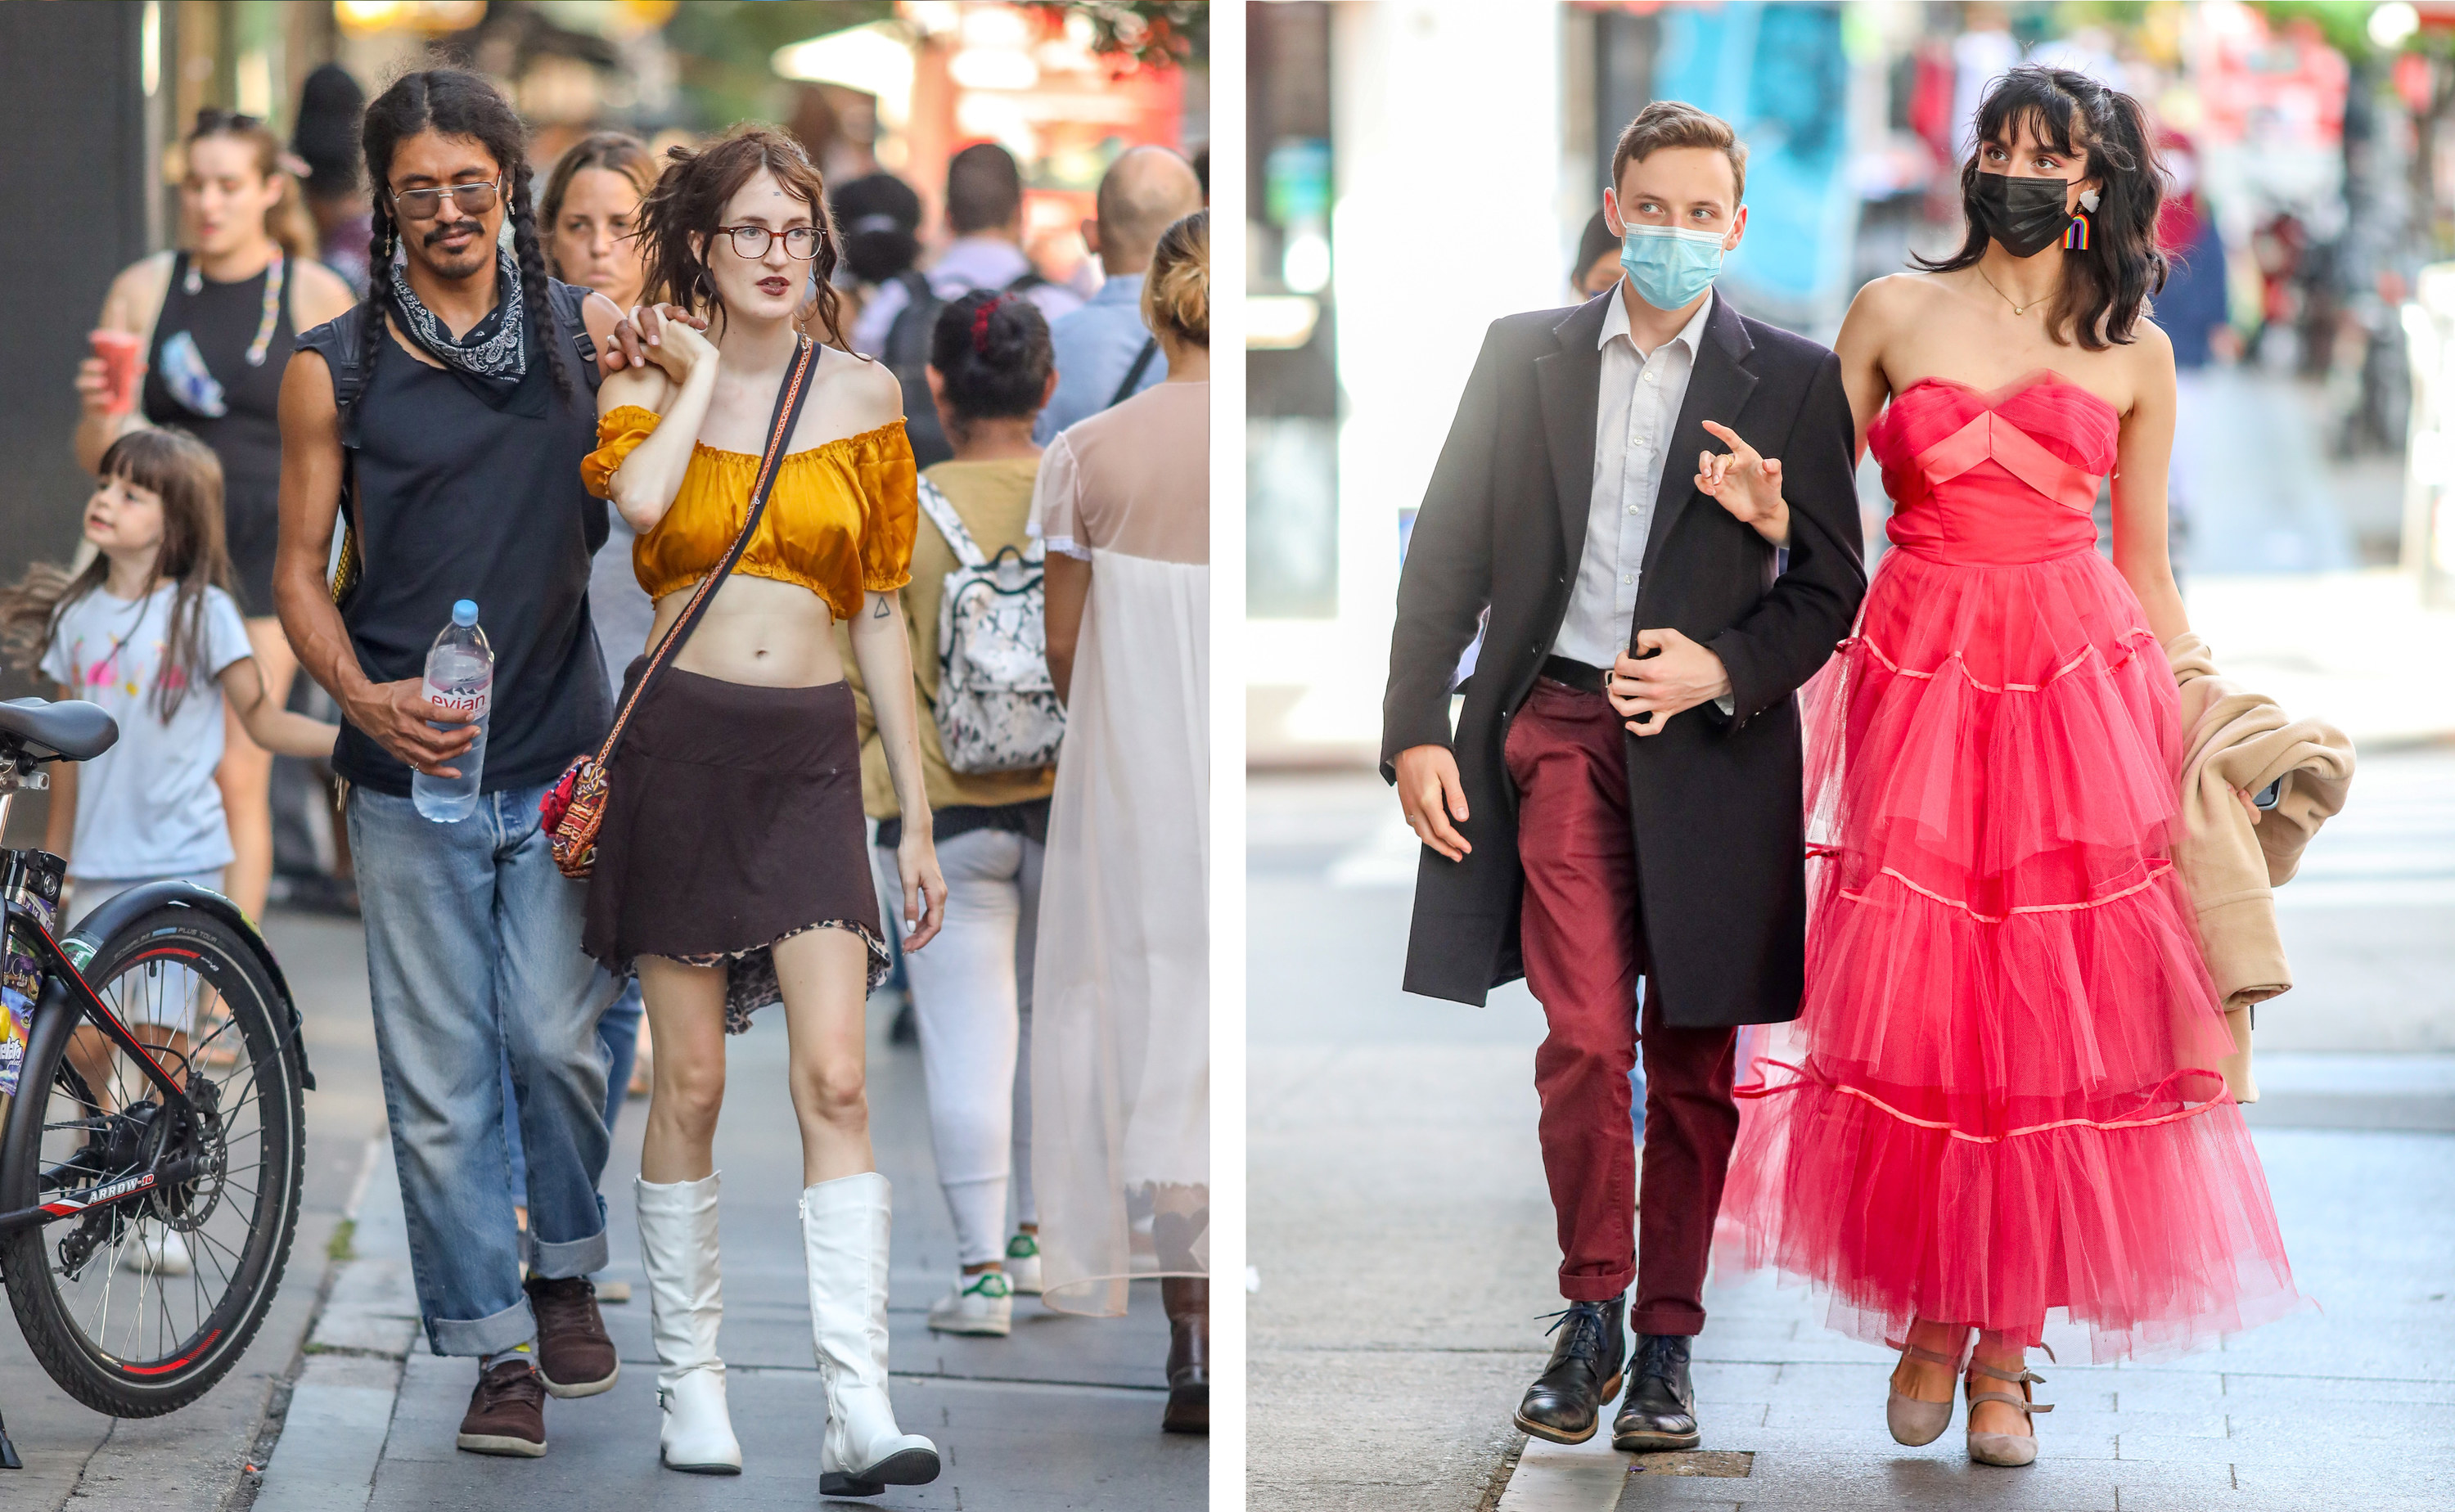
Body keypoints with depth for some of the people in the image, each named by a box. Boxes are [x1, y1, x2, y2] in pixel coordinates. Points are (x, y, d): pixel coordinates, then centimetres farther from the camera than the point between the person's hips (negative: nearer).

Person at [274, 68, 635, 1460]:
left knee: (558, 1042, 0)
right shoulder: (336, 370, 2)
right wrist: (363, 698, -13)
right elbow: (301, 572, 6)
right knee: (442, 1082, 0)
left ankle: (567, 1269, 26)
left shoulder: (589, 332, 5)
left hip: (563, 760, 1)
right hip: (411, 771, 0)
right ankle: (498, 1346, 9)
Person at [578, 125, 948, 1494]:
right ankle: (691, 1390, 13)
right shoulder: (649, 384, 5)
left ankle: (862, 1415, -15)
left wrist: (917, 818, 9)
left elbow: (883, 614, 11)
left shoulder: (862, 393, 9)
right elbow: (637, 501, -20)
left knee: (837, 1079, -10)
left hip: (812, 749, 1)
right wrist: (703, 371, -5)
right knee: (690, 1082, 2)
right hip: (682, 737, -1)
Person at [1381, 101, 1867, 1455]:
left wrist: (1725, 668, -11)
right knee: (1584, 1038, -12)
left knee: (1693, 1066, 4)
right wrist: (1416, 730, 1)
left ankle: (1666, 1342, 14)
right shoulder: (1524, 356, 9)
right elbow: (1447, 553, 8)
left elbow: (1831, 584, 5)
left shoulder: (1793, 381, 5)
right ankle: (1590, 1314, 2)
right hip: (1561, 724, 0)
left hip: (1710, 748, 0)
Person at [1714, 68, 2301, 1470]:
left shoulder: (2134, 355, 9)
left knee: (2057, 1007, -3)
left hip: (2081, 685, 0)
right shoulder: (1895, 313, 7)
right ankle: (1925, 1322, 13)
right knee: (1911, 1000, -2)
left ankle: (2004, 1352, 5)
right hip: (1917, 675, 0)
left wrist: (2212, 729, 13)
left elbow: (2148, 568, 15)